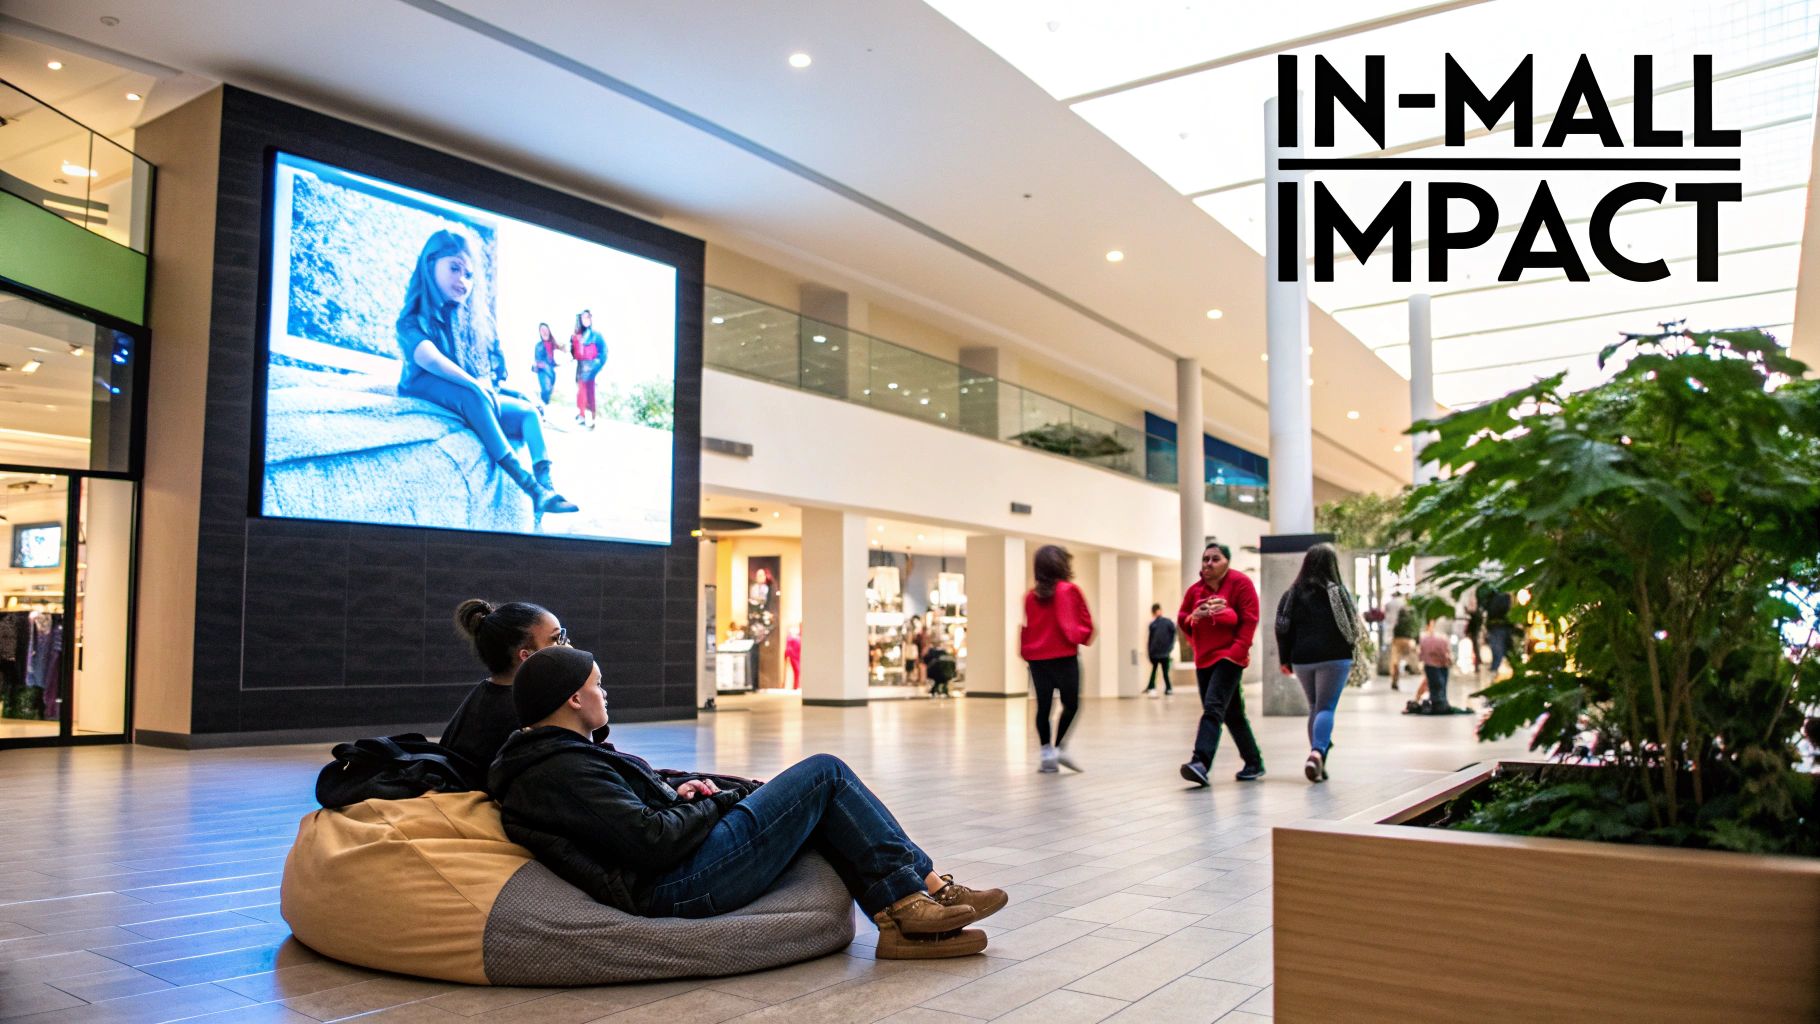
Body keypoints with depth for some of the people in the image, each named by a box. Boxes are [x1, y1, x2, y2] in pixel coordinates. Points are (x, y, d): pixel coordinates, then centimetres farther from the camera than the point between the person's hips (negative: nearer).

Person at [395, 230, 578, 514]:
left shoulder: (466, 319, 15)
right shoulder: (414, 318, -6)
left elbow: (485, 367, 13)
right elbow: (428, 357, -26)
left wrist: (487, 381, -9)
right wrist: (474, 384, -32)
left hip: (476, 394, 8)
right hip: (431, 391, -8)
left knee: (528, 412, -4)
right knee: (474, 396, -36)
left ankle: (546, 487, -23)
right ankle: (527, 484, -44)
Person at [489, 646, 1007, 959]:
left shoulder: (547, 755, 14)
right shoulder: (561, 771, -19)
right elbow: (652, 841, -25)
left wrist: (682, 788, 5)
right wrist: (718, 799, -8)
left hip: (673, 876, 11)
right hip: (681, 886, -11)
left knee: (820, 806, 12)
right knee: (824, 772, -6)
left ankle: (902, 922, 4)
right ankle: (923, 890, 2)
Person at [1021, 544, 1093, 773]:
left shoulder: (1031, 595, 5)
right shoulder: (1069, 590, -6)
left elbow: (1026, 627, 7)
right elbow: (1086, 624, -4)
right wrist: (1080, 636, 13)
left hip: (1037, 658, 4)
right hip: (1064, 657, -4)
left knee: (1043, 705, 8)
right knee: (1071, 704, 6)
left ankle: (1047, 753, 7)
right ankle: (1060, 748, -3)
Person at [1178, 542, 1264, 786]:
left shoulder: (1240, 583, -4)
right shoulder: (1195, 590, 11)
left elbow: (1249, 620, -8)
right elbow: (1181, 621, 14)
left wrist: (1238, 649, -17)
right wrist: (1194, 616, -8)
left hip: (1228, 656, -7)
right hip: (1203, 659, 7)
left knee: (1213, 707, -21)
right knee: (1231, 714, 13)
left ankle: (1200, 762, -31)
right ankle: (1254, 763, 26)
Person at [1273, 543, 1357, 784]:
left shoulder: (1292, 594, 6)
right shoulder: (1337, 592, -4)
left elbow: (1283, 628, 4)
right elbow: (1351, 627, -2)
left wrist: (1285, 660, 9)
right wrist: (1350, 652, 15)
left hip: (1302, 659, 4)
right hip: (1334, 658, -3)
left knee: (1314, 707, 17)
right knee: (1326, 708, -5)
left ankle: (1318, 752, 15)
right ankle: (1317, 752, -26)